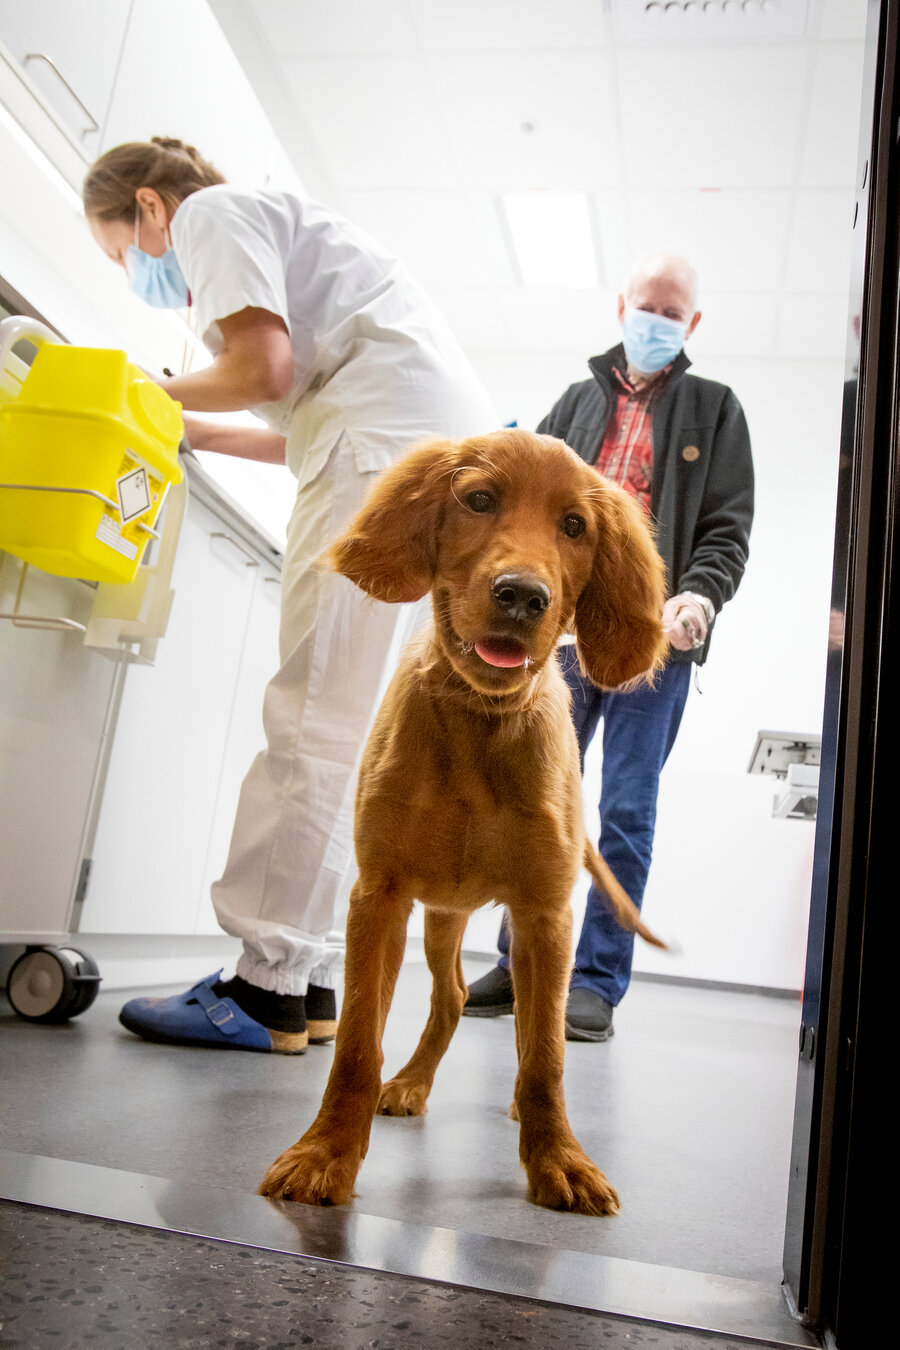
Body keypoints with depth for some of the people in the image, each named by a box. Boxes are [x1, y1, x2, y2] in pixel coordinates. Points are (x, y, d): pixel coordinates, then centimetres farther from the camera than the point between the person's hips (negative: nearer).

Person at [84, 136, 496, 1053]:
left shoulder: (212, 212, 7)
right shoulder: (274, 229, 36)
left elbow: (264, 367, -10)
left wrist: (157, 395, 8)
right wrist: (192, 432, 32)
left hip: (396, 453, -10)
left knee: (317, 725, -13)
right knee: (337, 732, 4)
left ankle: (268, 987, -10)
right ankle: (305, 980, 6)